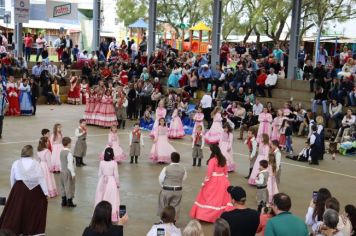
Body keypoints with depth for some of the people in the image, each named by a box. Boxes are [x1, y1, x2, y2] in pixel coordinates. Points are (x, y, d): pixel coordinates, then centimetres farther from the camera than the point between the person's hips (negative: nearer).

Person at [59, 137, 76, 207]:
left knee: (63, 186, 16)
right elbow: (70, 164, -20)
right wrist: (73, 173, -15)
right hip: (68, 172, -8)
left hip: (62, 171, 8)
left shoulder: (61, 152, 3)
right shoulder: (68, 153, -21)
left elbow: (61, 162, 10)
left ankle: (64, 201, 24)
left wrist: (61, 169, 19)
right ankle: (69, 202, 10)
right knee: (69, 187, 3)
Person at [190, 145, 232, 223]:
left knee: (210, 197, 4)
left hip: (213, 181, -6)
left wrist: (204, 182, -7)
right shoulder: (223, 159, 3)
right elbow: (226, 172, 11)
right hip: (222, 180, 6)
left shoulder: (212, 160, -17)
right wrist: (225, 180, 21)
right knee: (221, 197, 13)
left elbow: (209, 173, -16)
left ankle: (204, 214, 10)